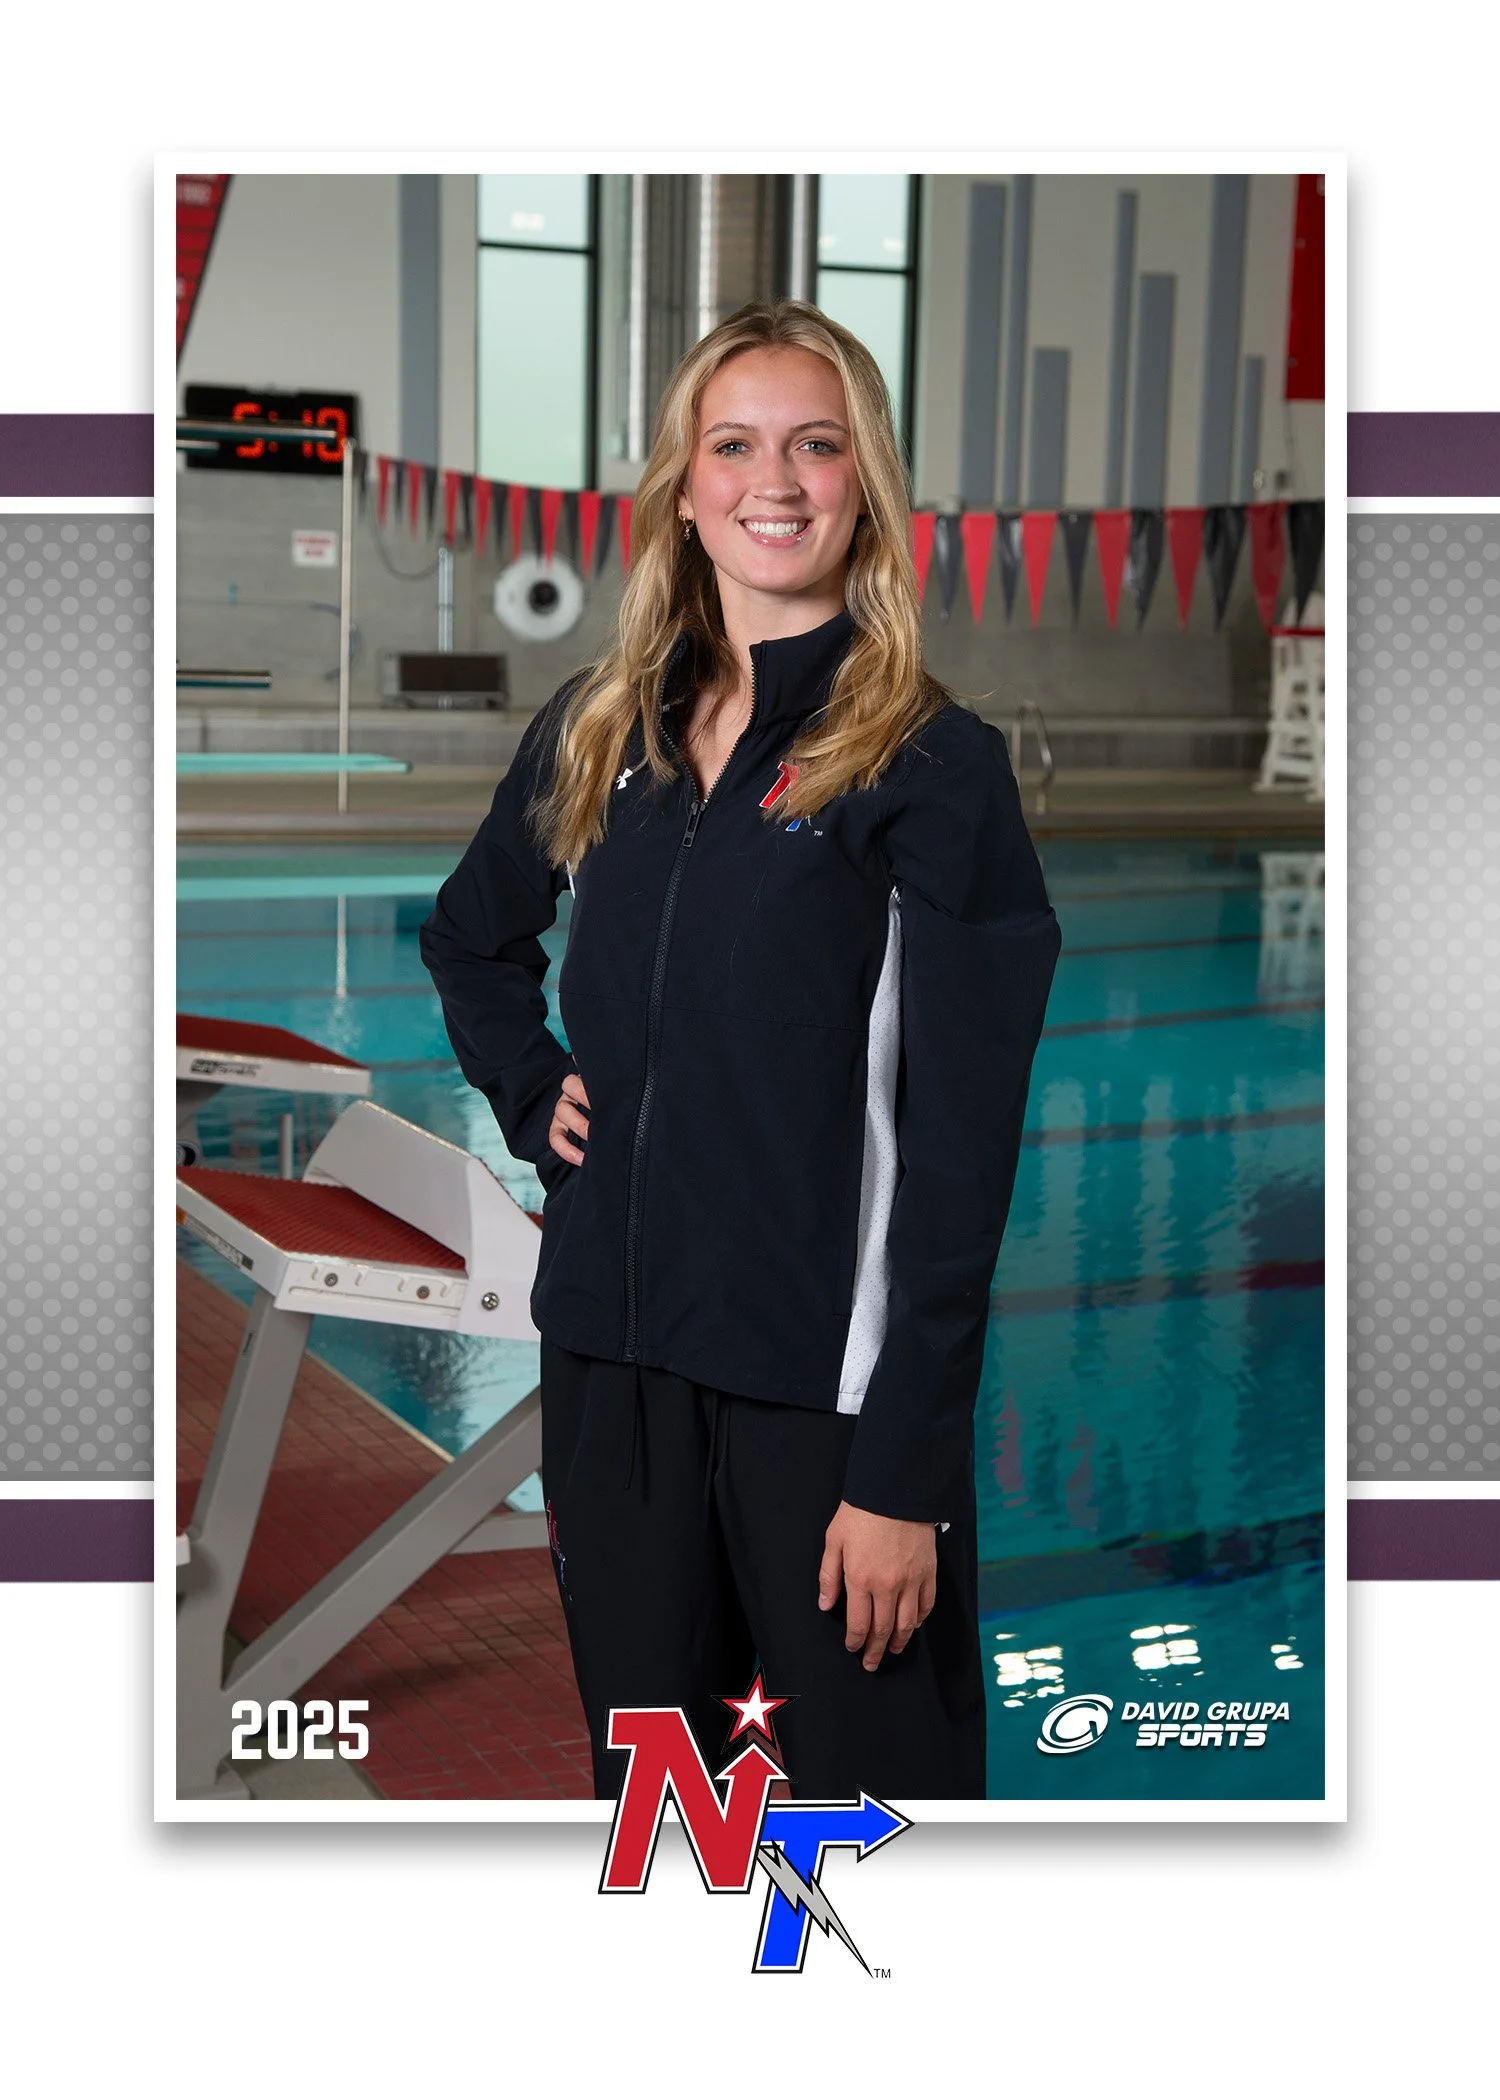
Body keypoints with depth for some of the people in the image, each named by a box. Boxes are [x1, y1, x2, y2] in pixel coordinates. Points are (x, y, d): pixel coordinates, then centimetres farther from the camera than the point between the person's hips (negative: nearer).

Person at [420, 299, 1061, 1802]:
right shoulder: (595, 731, 8)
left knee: (865, 1767, 4)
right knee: (642, 1781, 17)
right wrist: (528, 1096, 10)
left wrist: (906, 1467, -15)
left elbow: (959, 1150, -12)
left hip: (823, 1376, -5)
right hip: (610, 1342, 5)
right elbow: (468, 937, 28)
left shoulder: (931, 763, -8)